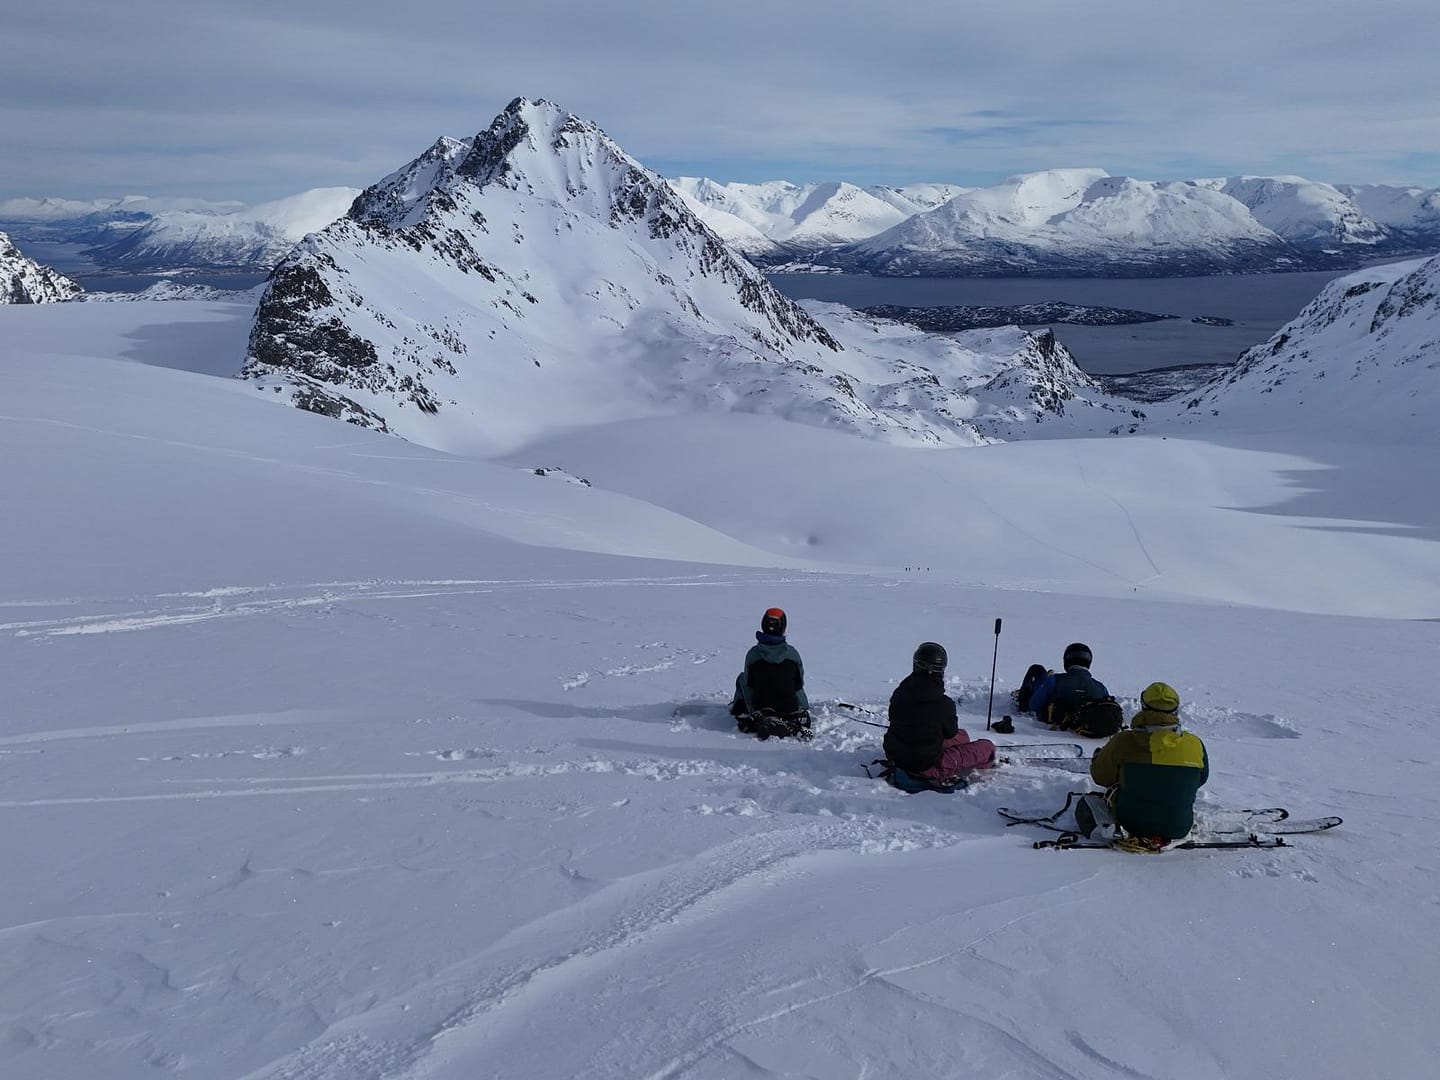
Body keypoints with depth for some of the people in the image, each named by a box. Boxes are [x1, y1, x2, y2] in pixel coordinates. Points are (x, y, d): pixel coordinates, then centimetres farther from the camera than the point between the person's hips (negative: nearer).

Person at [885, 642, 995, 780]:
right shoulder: (944, 704, -22)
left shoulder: (898, 694, -6)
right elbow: (950, 733, -4)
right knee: (987, 747, 12)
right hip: (928, 767, -7)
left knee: (962, 735, 28)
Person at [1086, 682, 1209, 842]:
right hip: (1178, 829, 2)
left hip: (1133, 822, -1)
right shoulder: (1195, 745, -12)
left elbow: (1100, 776, -2)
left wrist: (1098, 755, 19)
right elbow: (1201, 779, 8)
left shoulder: (1123, 742, -18)